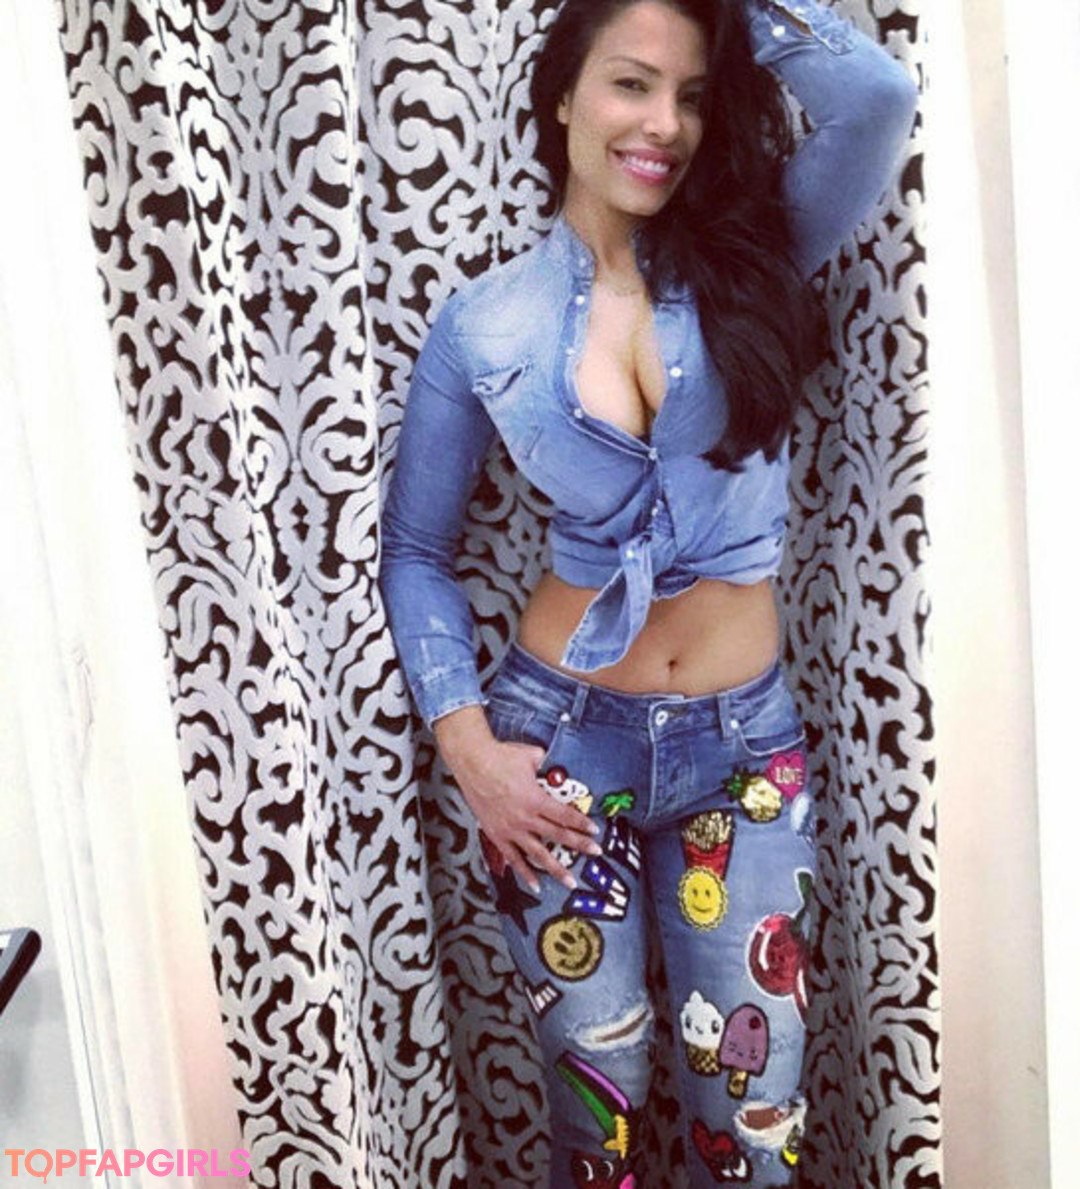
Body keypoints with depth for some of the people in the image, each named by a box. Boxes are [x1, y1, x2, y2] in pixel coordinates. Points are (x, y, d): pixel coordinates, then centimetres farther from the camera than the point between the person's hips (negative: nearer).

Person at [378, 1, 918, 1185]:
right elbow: (413, 548, 2)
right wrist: (465, 741, -7)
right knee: (596, 1088, 15)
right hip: (564, 740, -1)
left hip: (744, 743, 2)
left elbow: (875, 96, -20)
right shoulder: (484, 323, -4)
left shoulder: (745, 257, -1)